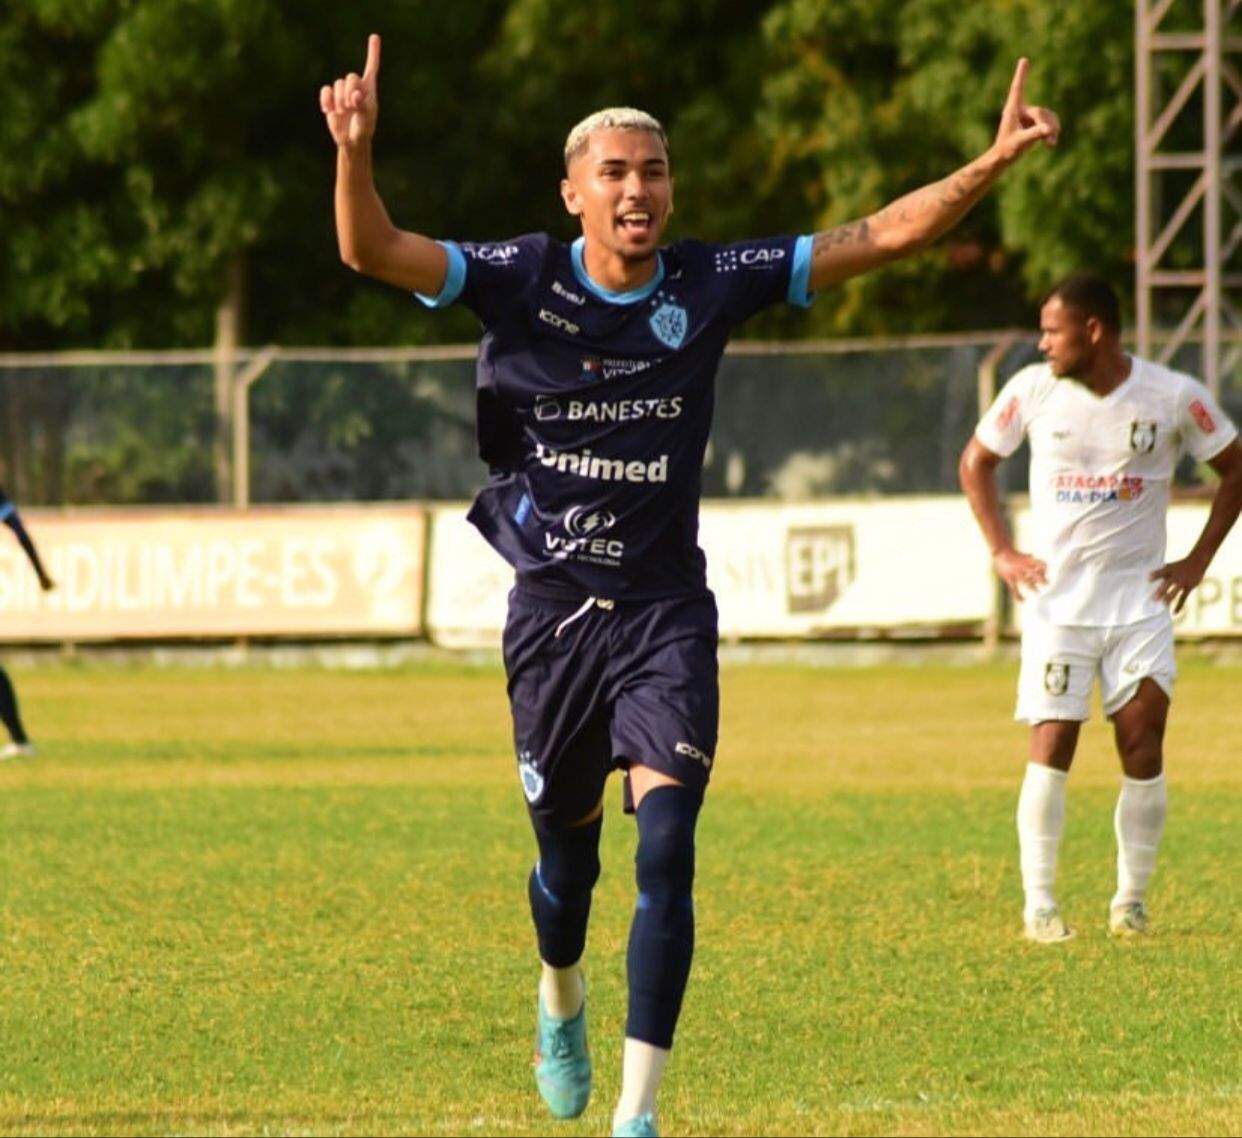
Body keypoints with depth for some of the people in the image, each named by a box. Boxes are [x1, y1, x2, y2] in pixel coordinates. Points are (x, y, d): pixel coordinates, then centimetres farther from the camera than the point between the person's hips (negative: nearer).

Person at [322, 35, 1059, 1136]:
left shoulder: (712, 283, -3)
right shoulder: (521, 281, -6)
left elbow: (882, 235, -2)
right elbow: (373, 251, -17)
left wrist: (994, 162, -13)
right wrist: (355, 153, -36)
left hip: (666, 612, 0)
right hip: (552, 609, 0)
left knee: (666, 852, -15)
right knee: (568, 848, 13)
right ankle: (561, 1001, 48)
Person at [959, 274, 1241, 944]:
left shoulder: (1173, 398, -6)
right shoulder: (1033, 391, -3)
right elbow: (976, 463, 12)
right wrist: (1001, 551, 3)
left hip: (1139, 598, 0)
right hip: (1056, 601, 0)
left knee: (1142, 747, -5)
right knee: (1051, 744, -7)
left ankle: (1131, 900, 6)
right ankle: (1039, 903, 0)